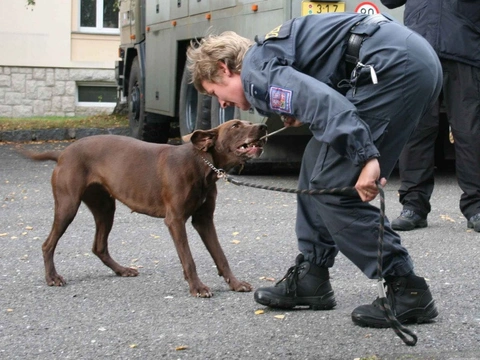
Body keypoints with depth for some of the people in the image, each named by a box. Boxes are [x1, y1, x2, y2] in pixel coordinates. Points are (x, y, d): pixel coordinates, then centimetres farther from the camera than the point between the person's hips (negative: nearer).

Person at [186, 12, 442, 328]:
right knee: (318, 164, 17)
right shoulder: (270, 54, 25)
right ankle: (310, 278, 23)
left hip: (396, 65, -10)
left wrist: (365, 159, -28)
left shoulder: (254, 71, -5)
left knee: (334, 186, -6)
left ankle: (408, 292, -1)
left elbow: (320, 99, -23)